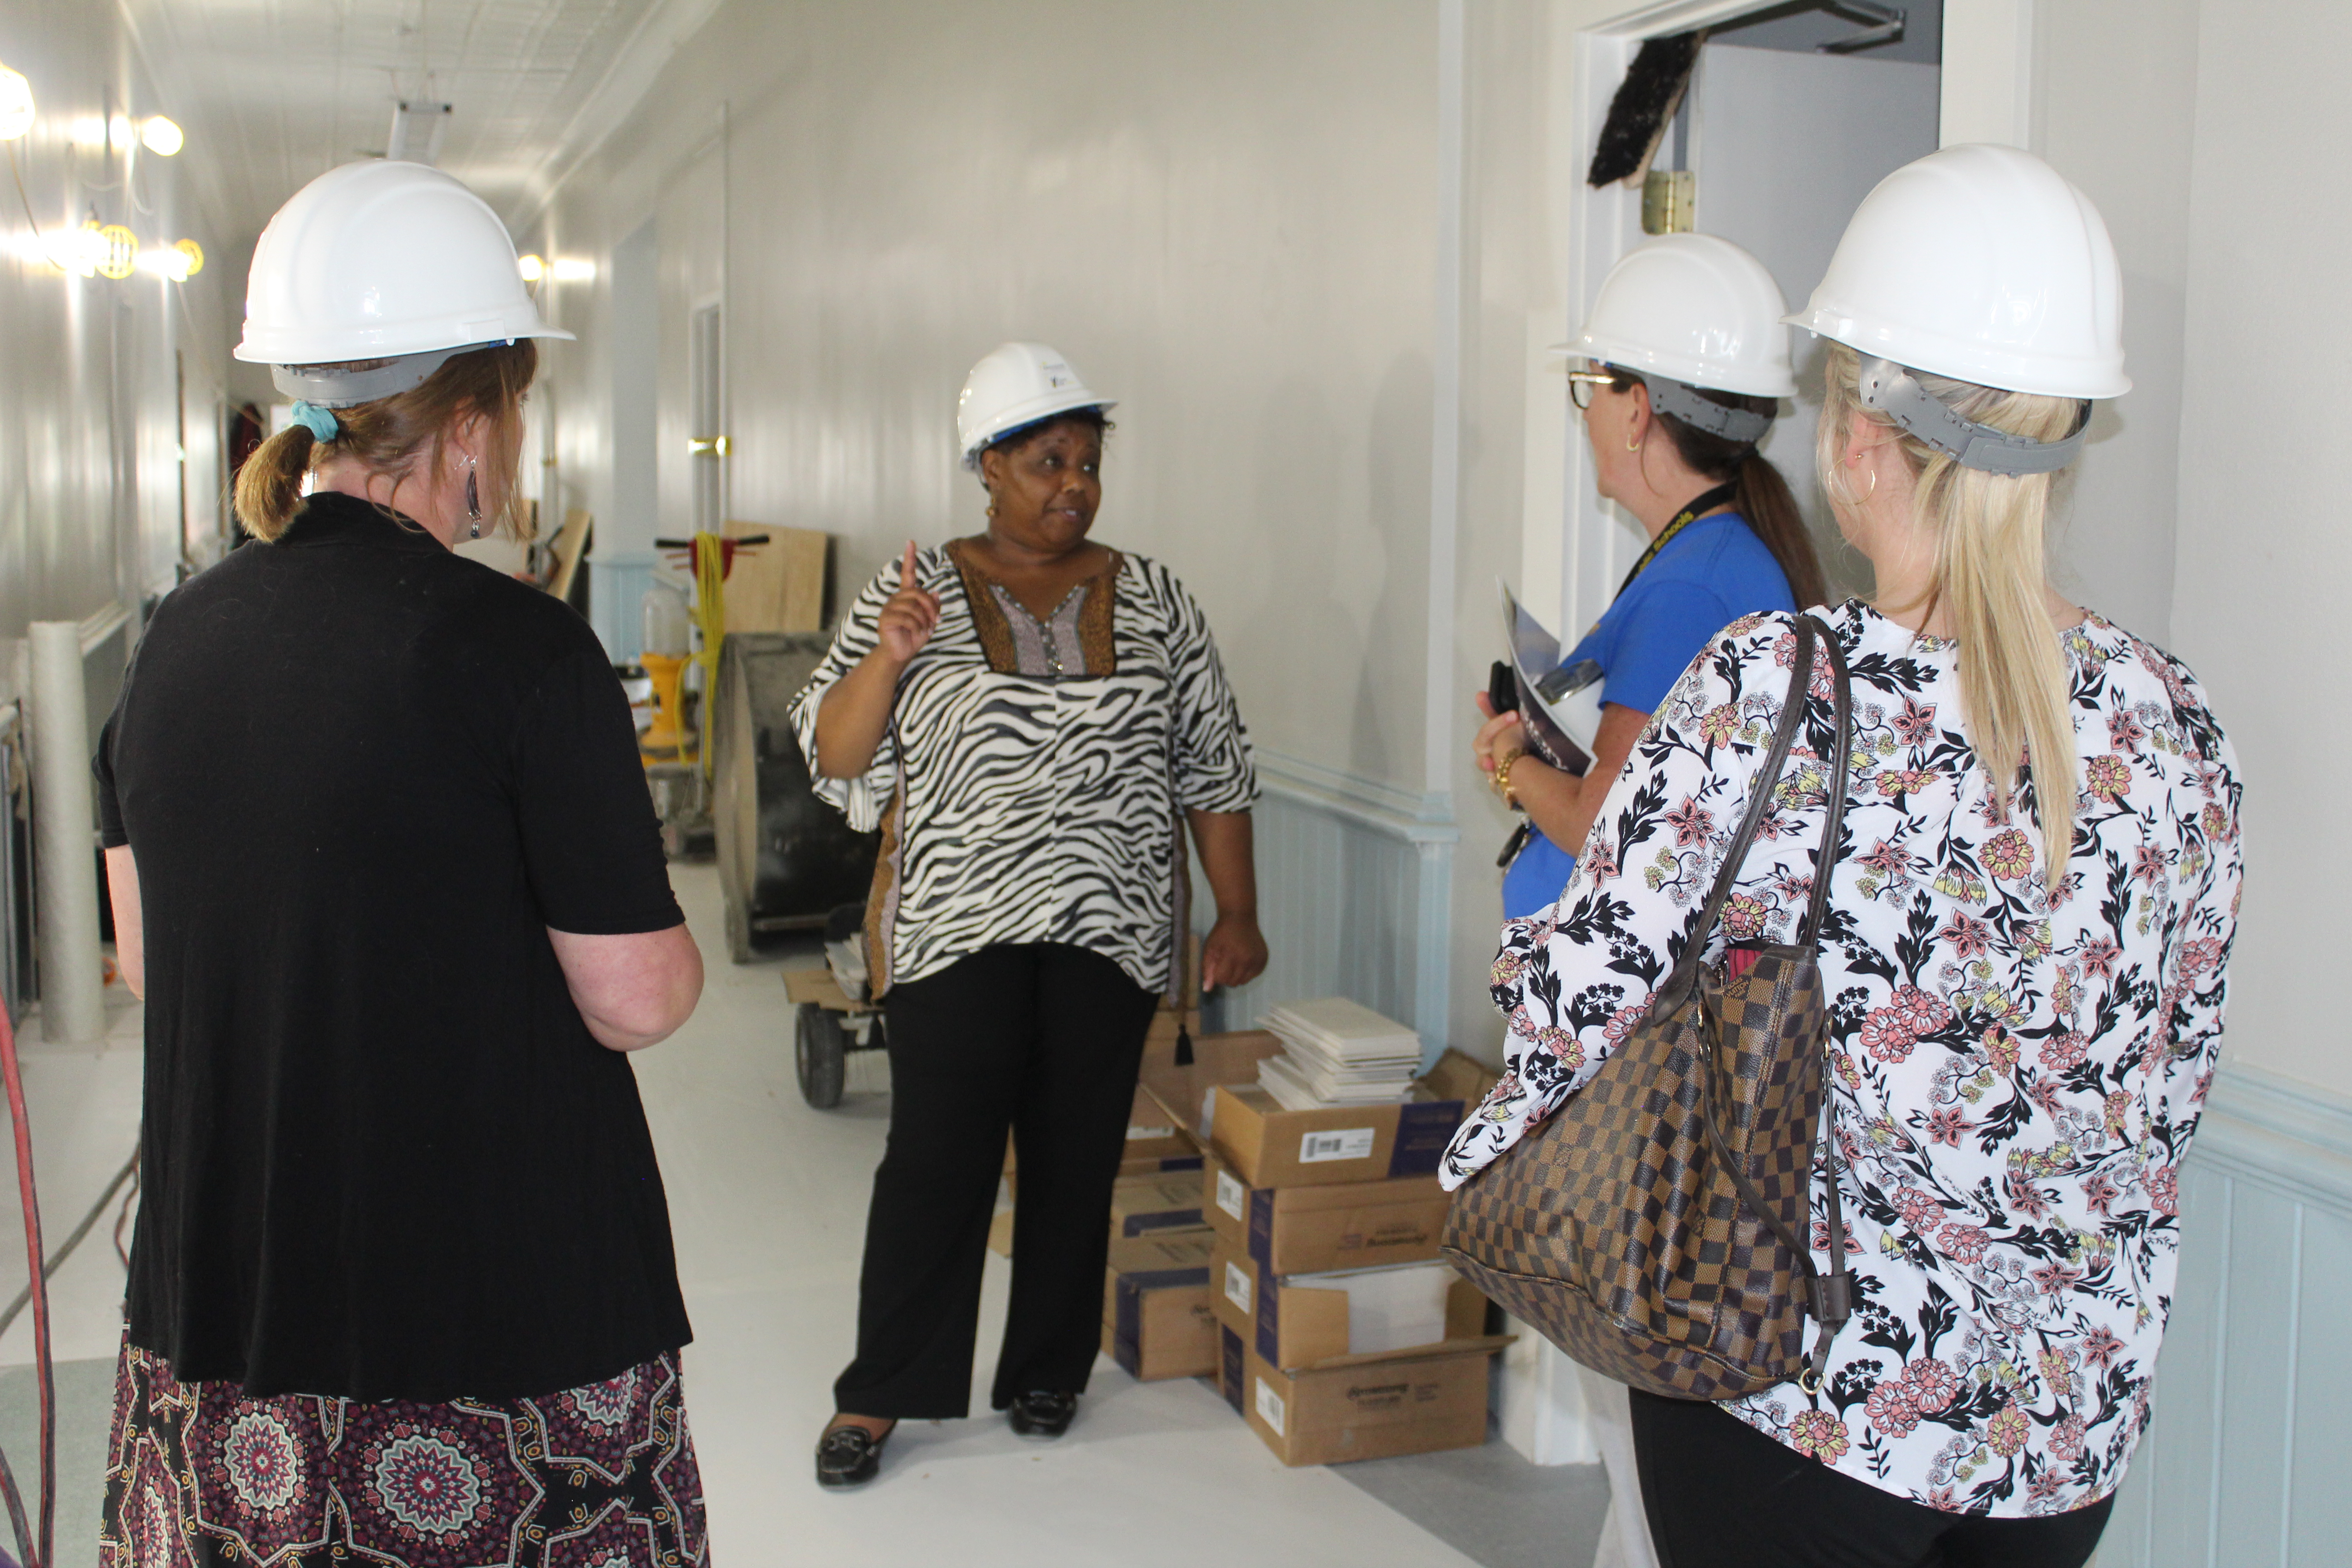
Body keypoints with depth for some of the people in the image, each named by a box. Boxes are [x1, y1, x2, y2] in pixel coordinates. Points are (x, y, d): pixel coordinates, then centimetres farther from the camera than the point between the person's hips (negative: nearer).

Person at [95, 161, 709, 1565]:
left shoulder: (179, 640, 2)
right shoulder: (523, 653, -18)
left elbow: (146, 956, 12)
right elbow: (636, 1001, -15)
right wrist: (659, 923, 7)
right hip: (502, 1316, -6)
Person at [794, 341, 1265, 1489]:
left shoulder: (1151, 600, 6)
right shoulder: (915, 591, 1)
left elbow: (1213, 766, 8)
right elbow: (833, 756, -1)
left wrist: (1238, 916, 3)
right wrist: (888, 658, -19)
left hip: (1110, 930, 2)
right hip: (957, 927, -2)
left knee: (1078, 1159, 9)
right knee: (935, 1163, -2)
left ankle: (1047, 1371, 27)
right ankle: (877, 1396, 13)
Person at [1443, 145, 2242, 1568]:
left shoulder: (1770, 692, -20)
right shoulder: (2180, 727, -5)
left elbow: (1582, 987, -17)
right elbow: (2174, 1089, 5)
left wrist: (1492, 1152, 3)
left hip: (1795, 1397, -5)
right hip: (2076, 1414, 5)